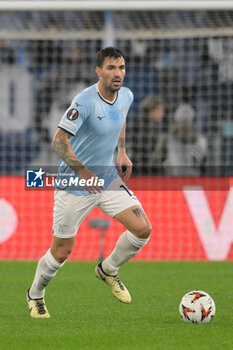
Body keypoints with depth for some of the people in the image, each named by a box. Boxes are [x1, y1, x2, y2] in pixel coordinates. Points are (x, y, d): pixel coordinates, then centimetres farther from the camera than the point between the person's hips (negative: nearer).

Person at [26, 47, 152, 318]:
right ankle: (35, 294, 30)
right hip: (73, 184, -6)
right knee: (61, 252, 2)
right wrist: (83, 172, -33)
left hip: (108, 179, 6)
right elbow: (59, 141, -25)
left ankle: (108, 270, 18)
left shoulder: (126, 96, 0)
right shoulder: (85, 101, -23)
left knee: (143, 229, -9)